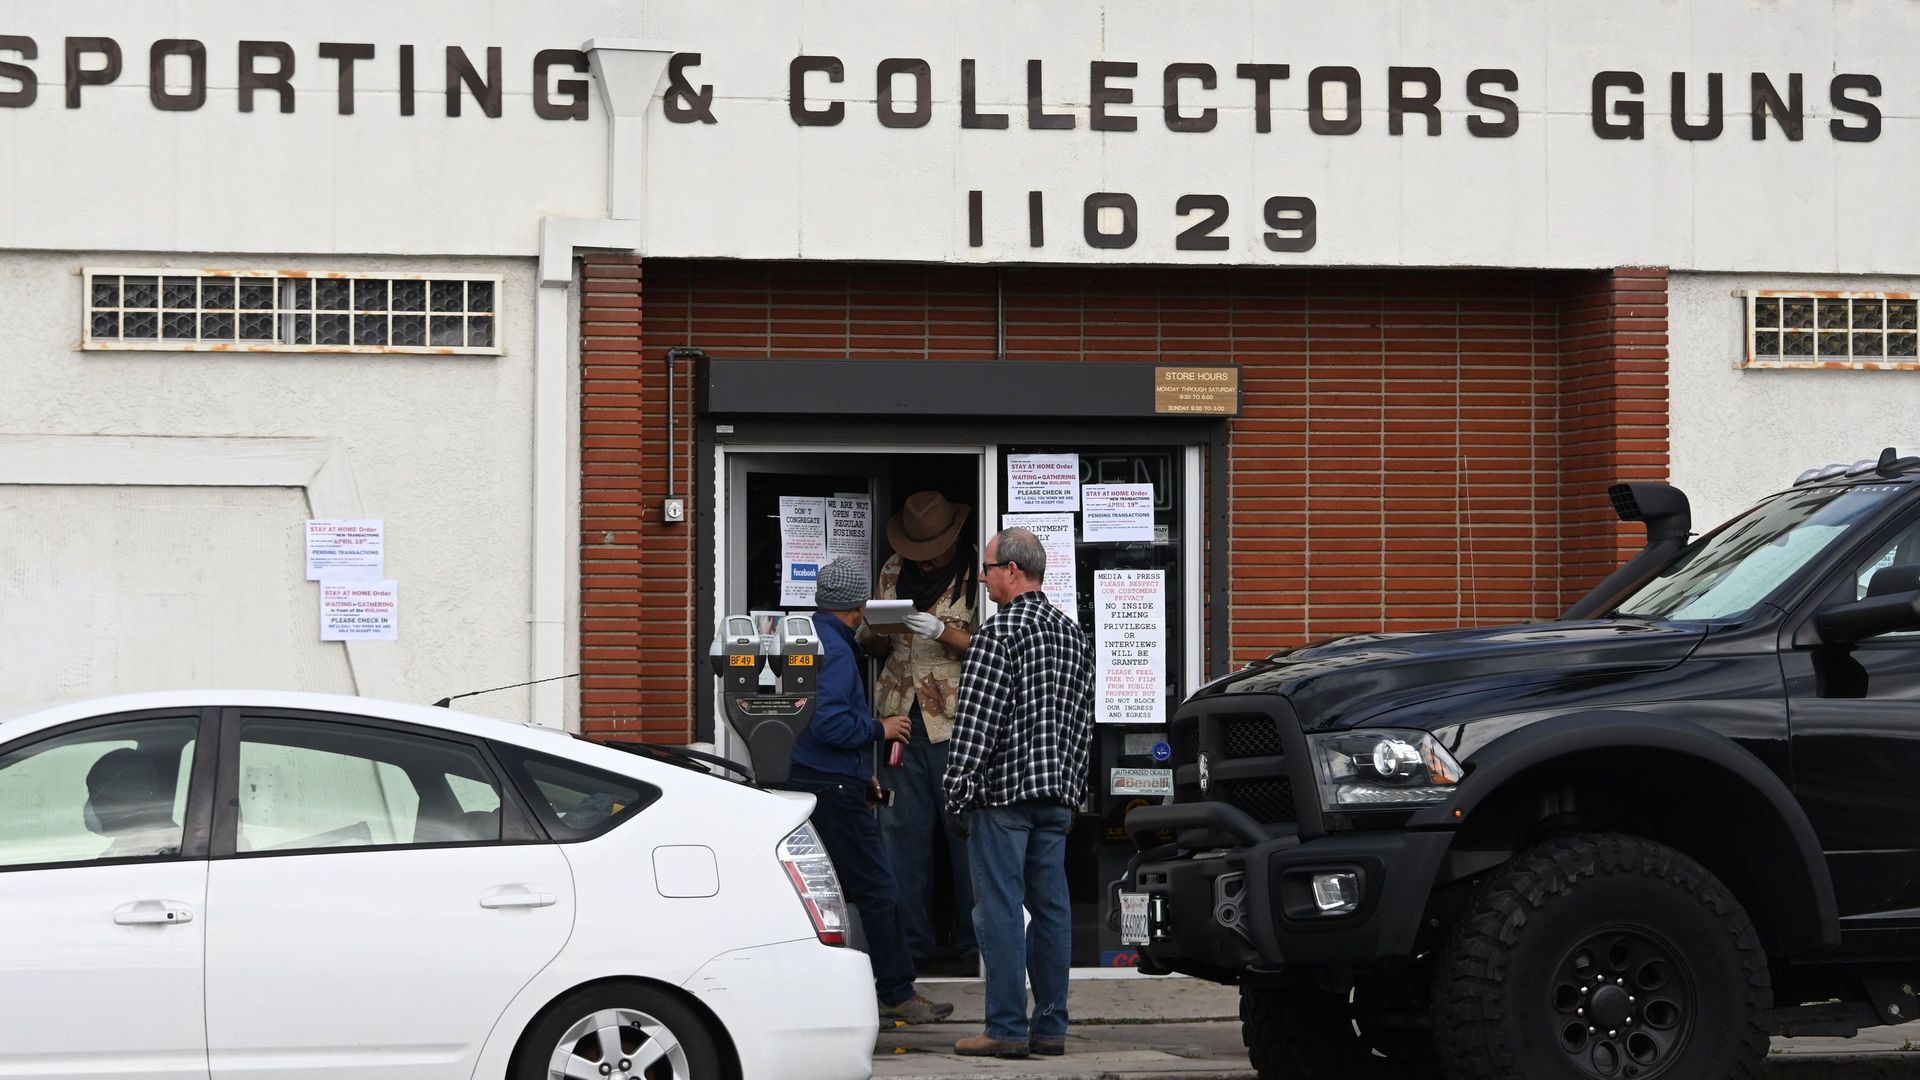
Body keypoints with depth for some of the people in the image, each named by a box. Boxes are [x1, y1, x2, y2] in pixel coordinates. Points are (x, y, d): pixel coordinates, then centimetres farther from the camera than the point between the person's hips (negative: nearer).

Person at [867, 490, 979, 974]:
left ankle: (970, 946, 8)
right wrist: (875, 632, -5)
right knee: (901, 832, 5)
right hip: (901, 713, 5)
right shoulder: (894, 570, 11)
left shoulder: (976, 573, -5)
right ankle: (911, 941, 13)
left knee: (964, 830, 0)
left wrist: (942, 632, -20)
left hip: (954, 717, -5)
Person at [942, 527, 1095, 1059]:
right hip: (1057, 794, 8)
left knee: (999, 909, -5)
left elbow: (976, 716, -15)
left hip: (1002, 789, -8)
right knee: (1050, 906, 9)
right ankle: (1051, 1026, 11)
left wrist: (958, 786, -11)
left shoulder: (1000, 631, -10)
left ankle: (1007, 1029, -6)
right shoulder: (1074, 634, 14)